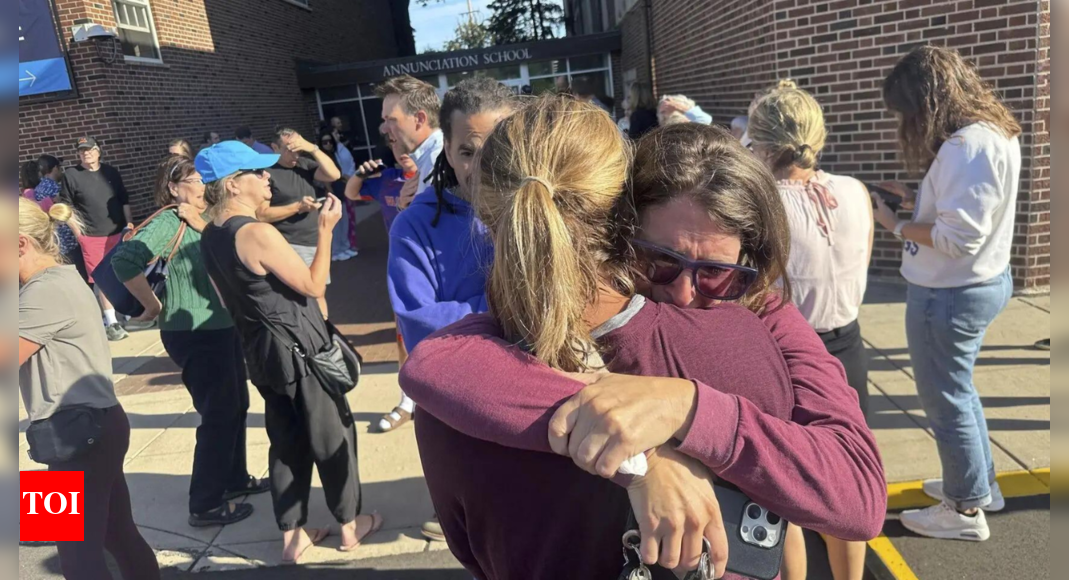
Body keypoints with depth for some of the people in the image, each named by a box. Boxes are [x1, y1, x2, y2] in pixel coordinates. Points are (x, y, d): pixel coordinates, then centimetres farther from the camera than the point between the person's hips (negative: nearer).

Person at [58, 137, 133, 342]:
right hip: (91, 236, -3)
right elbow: (66, 206, 1)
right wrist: (76, 230, -5)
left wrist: (129, 223, 7)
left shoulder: (111, 172, 8)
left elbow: (124, 200, 13)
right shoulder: (71, 175, -2)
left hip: (118, 232, 3)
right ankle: (112, 322, 0)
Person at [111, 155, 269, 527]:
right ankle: (205, 505, 14)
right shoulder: (168, 223, -16)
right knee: (218, 416, -1)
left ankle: (235, 480, 36)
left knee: (236, 407, 19)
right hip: (194, 335, -9)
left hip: (223, 327, 9)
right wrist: (153, 305, -20)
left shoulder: (203, 220, 10)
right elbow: (124, 260, -29)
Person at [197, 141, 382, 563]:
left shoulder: (209, 237, 4)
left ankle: (292, 537, 28)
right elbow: (314, 286, -18)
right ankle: (350, 525, 26)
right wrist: (325, 231, -13)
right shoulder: (258, 233, -23)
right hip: (300, 348, -8)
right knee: (332, 435, 9)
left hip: (261, 350, 8)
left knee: (286, 442, 17)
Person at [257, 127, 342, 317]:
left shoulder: (304, 164, 8)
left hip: (315, 242, 6)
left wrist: (313, 148, -11)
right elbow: (261, 215, -12)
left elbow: (334, 174, -4)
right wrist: (297, 207, -18)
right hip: (289, 246, -6)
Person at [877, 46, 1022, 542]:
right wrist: (914, 197, 6)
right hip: (978, 283, 10)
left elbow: (958, 238, -27)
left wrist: (895, 225, -15)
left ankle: (966, 511, 26)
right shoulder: (992, 132, 7)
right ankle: (981, 485, 42)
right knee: (958, 390, 25)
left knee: (946, 399, 7)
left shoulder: (967, 146, -25)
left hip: (949, 295, -10)